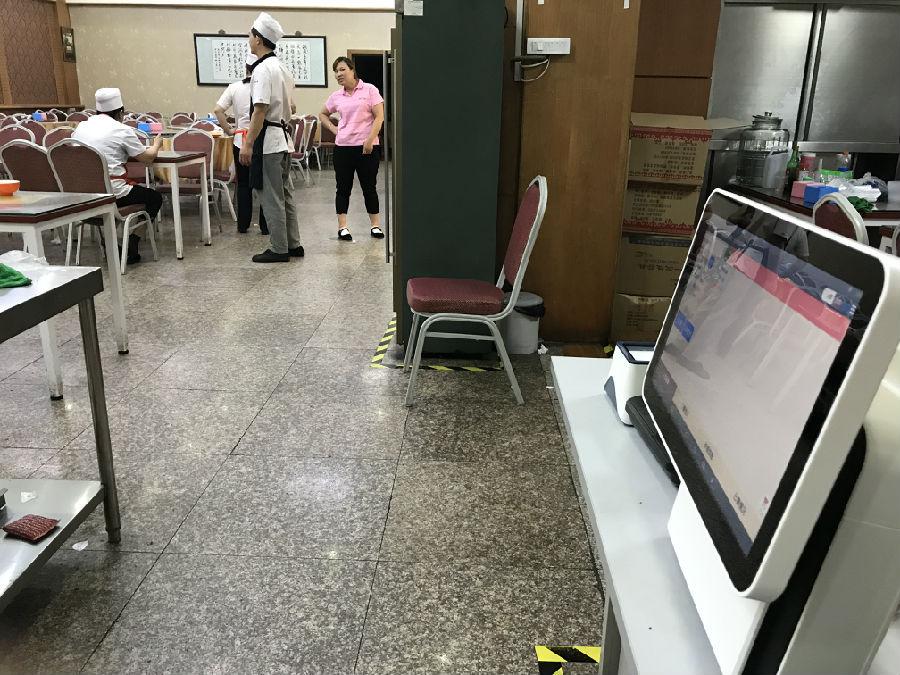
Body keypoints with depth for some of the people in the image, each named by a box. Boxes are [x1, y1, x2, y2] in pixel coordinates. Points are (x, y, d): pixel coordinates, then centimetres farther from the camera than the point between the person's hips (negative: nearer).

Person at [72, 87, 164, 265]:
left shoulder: (81, 127, 12)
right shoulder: (122, 130, -6)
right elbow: (147, 157, -1)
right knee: (155, 197, 17)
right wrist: (156, 144, 20)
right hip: (112, 193, -7)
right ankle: (131, 247, 8)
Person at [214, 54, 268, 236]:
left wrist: (228, 129, 3)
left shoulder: (235, 87, -1)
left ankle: (243, 225, 17)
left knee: (244, 185, 13)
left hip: (241, 142, 2)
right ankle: (265, 226, 9)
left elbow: (218, 110, -6)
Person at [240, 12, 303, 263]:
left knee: (270, 197, -3)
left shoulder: (262, 69, -15)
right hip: (283, 138, 10)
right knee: (284, 194, 14)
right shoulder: (282, 68, 14)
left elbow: (260, 110, -22)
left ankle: (279, 250, 3)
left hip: (267, 141, -10)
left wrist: (248, 144, -20)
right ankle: (292, 244, 20)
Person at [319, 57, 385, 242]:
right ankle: (342, 227, 7)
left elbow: (379, 117, -7)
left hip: (367, 147, -3)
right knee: (343, 187, 3)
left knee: (369, 187, 5)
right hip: (343, 147, 3)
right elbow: (323, 114, 25)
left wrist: (370, 140, -15)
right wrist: (333, 129, 8)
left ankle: (375, 225, 14)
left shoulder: (369, 90, -2)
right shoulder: (336, 96, 9)